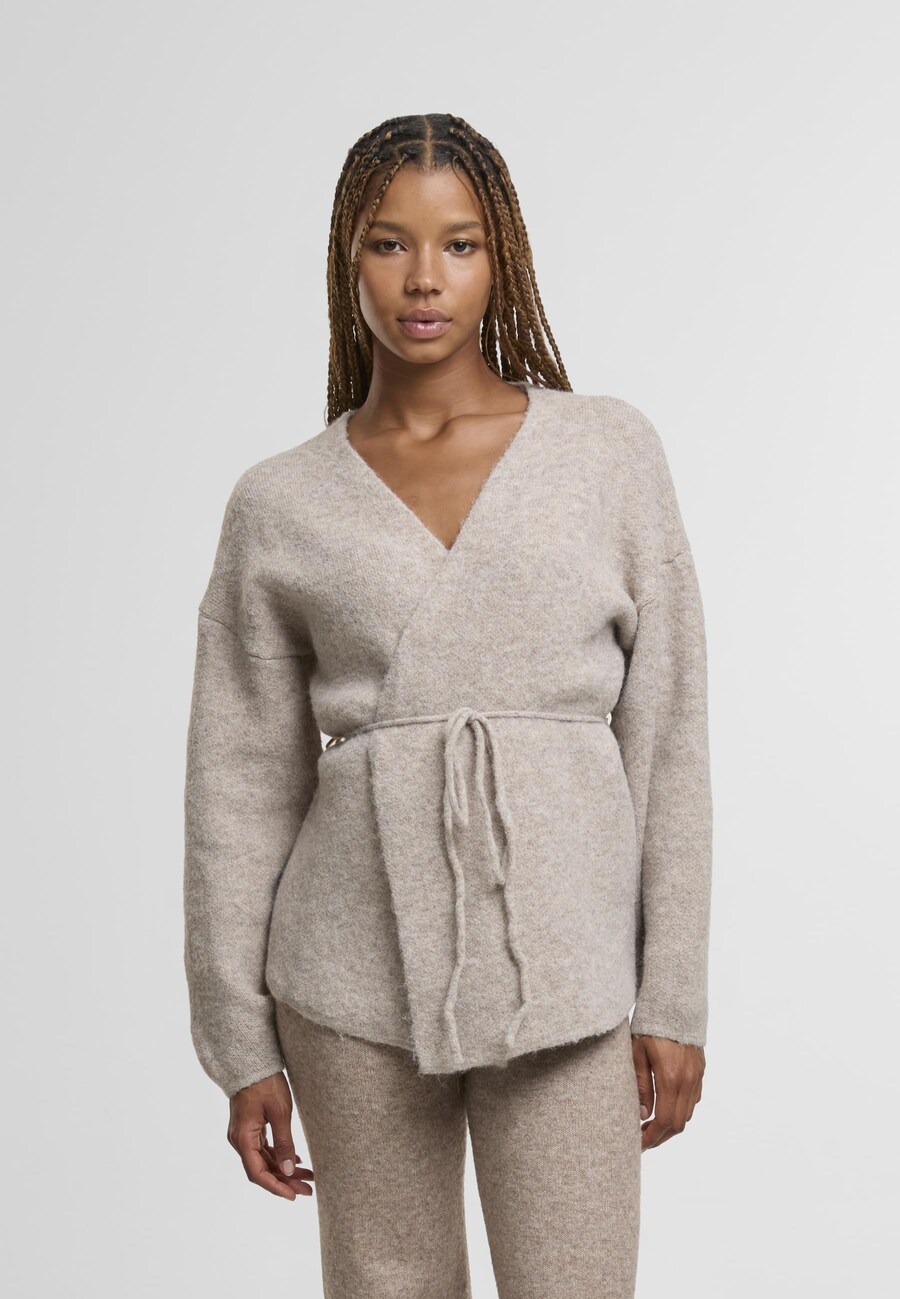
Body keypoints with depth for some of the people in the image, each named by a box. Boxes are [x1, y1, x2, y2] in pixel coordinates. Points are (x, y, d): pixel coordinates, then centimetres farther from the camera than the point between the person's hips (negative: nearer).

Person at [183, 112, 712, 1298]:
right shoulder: (278, 505, 3)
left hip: (562, 969, 0)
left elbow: (668, 735, 2)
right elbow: (242, 787, 5)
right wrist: (242, 1047, 4)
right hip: (357, 975, 1)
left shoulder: (612, 452, 2)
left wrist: (676, 996, 0)